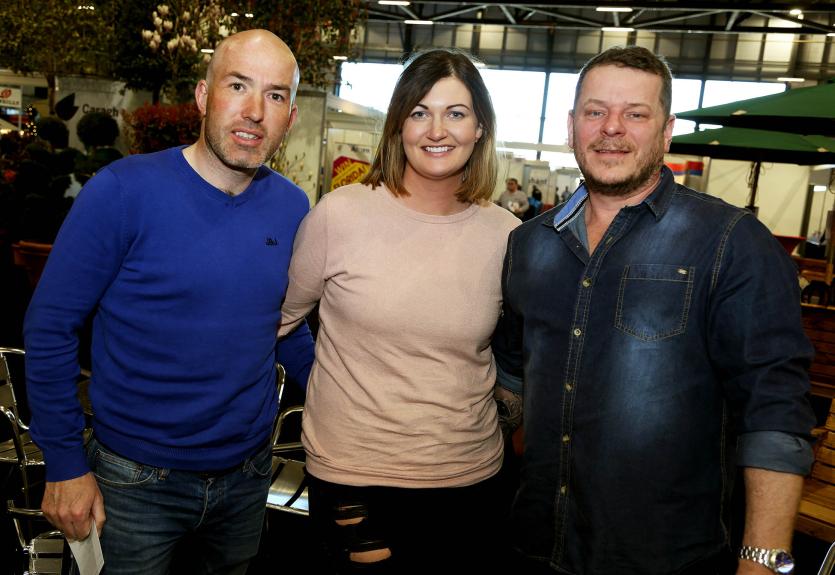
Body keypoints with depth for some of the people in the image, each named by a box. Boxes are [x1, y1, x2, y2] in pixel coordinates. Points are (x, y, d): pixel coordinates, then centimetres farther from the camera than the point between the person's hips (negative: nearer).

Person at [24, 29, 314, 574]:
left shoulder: (292, 207, -6)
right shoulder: (123, 191, -18)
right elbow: (49, 326, -12)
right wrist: (65, 464, -10)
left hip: (248, 472, 4)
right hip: (138, 478, -4)